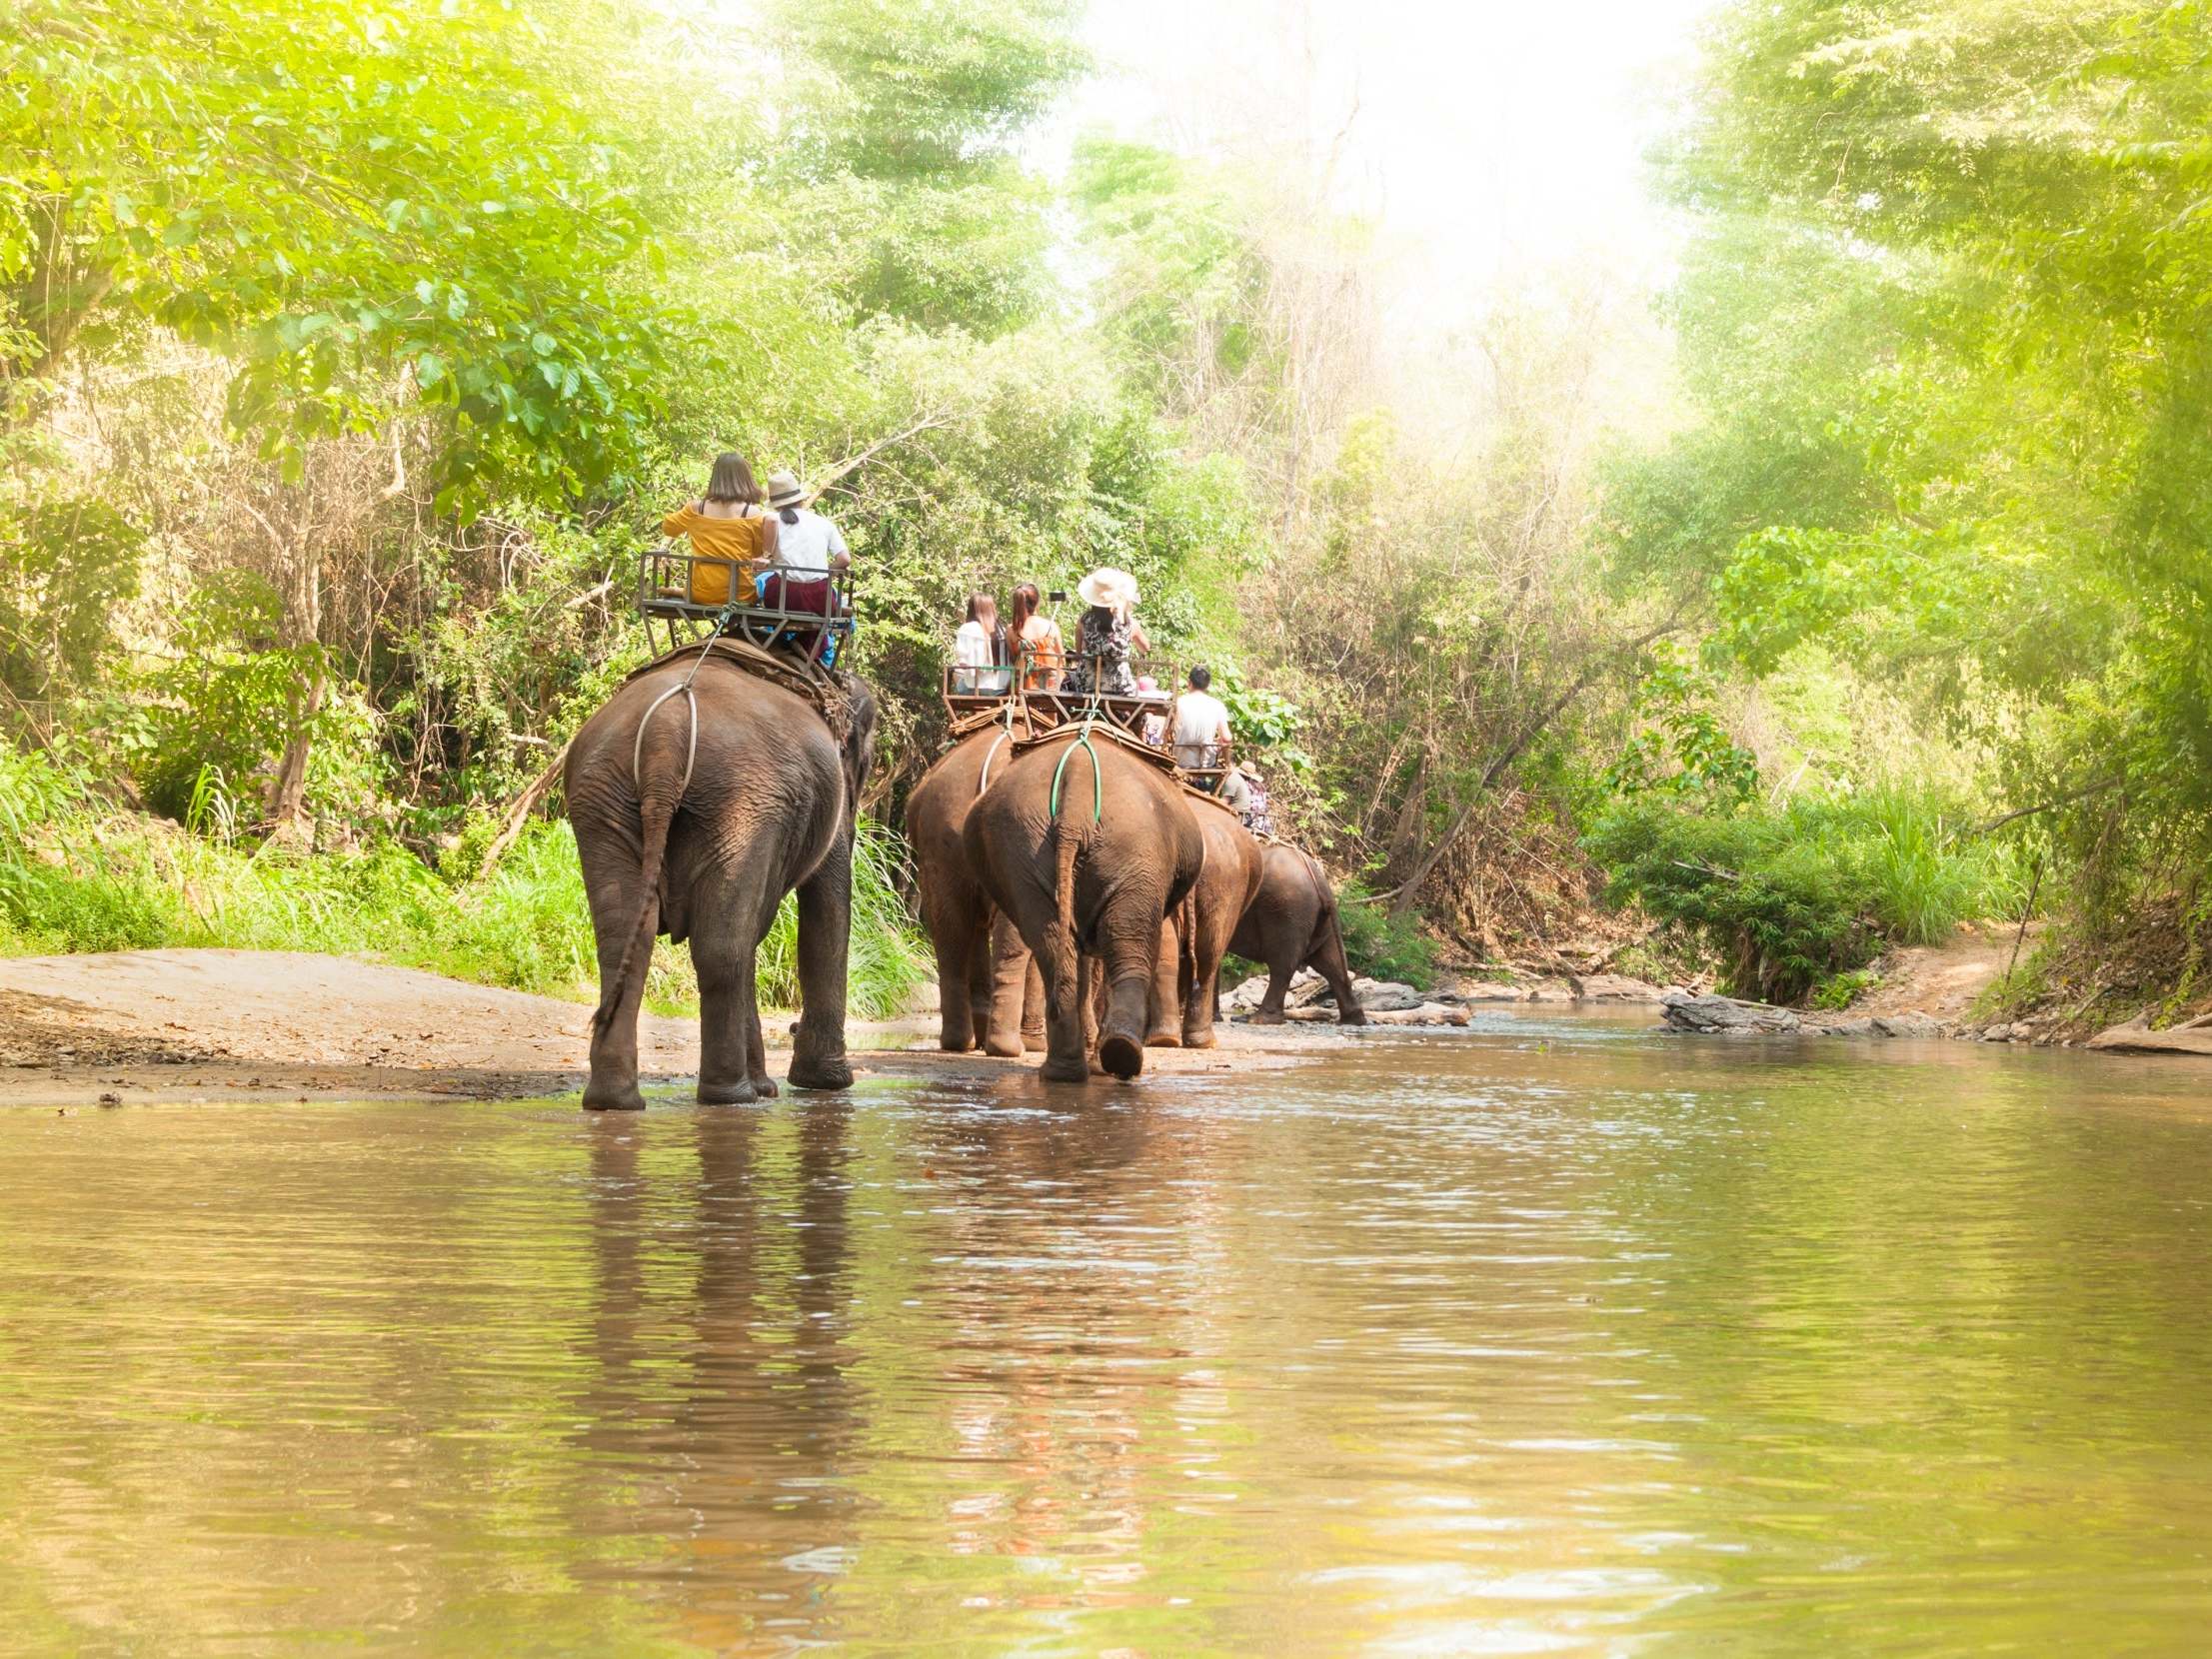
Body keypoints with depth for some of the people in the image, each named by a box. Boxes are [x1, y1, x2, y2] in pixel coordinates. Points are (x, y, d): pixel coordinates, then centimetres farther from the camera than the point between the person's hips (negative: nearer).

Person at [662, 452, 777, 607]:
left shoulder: (696, 508, -1)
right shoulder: (752, 513, -10)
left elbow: (667, 527, 18)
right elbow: (762, 556, -9)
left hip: (700, 594, 3)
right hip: (739, 594, -3)